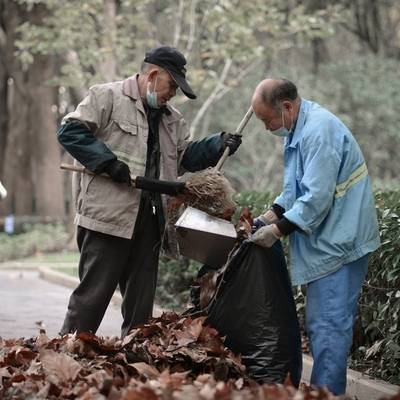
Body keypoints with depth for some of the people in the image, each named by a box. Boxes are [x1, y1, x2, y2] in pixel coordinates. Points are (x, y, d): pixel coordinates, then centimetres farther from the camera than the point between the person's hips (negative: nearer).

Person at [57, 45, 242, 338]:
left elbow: (186, 157, 20)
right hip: (108, 214, -7)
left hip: (149, 219, 7)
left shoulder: (172, 119, 20)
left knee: (141, 300, 11)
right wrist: (109, 162, -18)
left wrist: (219, 145, 4)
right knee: (93, 294, -6)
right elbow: (70, 131, -10)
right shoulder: (107, 97, -3)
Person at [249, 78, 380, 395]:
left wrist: (277, 231, -17)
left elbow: (316, 198, -25)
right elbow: (296, 188, 21)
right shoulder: (299, 129, 13)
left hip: (339, 241, -11)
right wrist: (270, 216, 8)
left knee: (328, 325, -8)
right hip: (329, 241, 11)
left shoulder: (319, 131, -21)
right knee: (320, 323, 14)